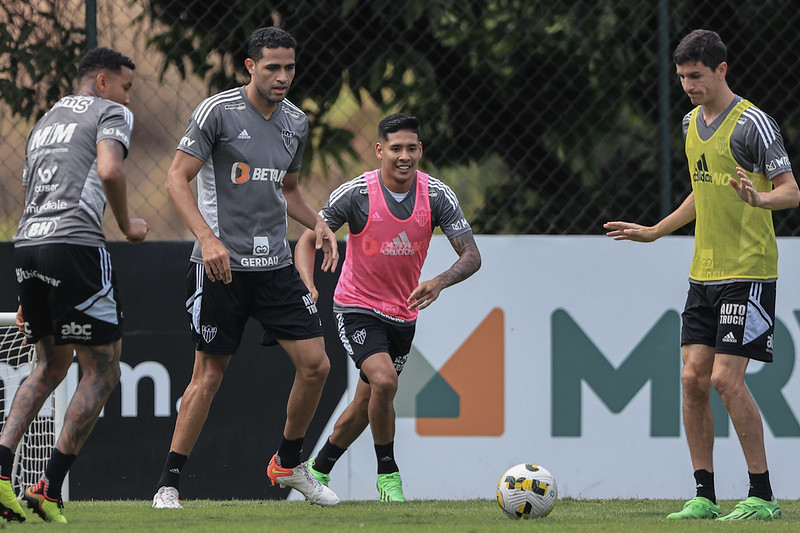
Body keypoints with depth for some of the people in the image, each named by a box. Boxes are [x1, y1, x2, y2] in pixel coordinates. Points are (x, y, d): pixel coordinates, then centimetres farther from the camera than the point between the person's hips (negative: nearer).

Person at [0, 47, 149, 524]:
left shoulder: (46, 122, 28)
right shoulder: (111, 113, 5)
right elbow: (108, 169, -16)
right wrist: (127, 225, 1)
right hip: (76, 243, -8)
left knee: (52, 365, 21)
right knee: (103, 372, 0)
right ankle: (50, 488, -6)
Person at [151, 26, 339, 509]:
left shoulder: (296, 122, 11)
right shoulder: (218, 112, -9)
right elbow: (177, 179, -10)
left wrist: (317, 223, 7)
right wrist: (208, 238, -22)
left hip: (275, 265, 6)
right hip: (221, 265, -5)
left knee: (315, 364, -2)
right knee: (210, 372, -4)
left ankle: (289, 463, 19)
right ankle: (169, 483, 5)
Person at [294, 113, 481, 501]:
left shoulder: (437, 195, -12)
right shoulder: (356, 193, -18)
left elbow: (471, 256, -13)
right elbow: (308, 239, -8)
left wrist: (439, 282, -33)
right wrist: (308, 286, -26)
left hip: (404, 315, 4)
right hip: (358, 308, -4)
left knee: (365, 405, 13)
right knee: (384, 381, -26)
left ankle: (317, 470, 34)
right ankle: (387, 474, -10)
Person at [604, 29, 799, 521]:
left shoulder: (752, 123, -11)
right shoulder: (692, 123, 14)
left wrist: (758, 198, -33)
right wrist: (654, 232, 31)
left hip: (748, 273, -8)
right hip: (704, 273, 8)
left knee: (726, 378, -13)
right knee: (694, 378, 2)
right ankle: (704, 497, 7)